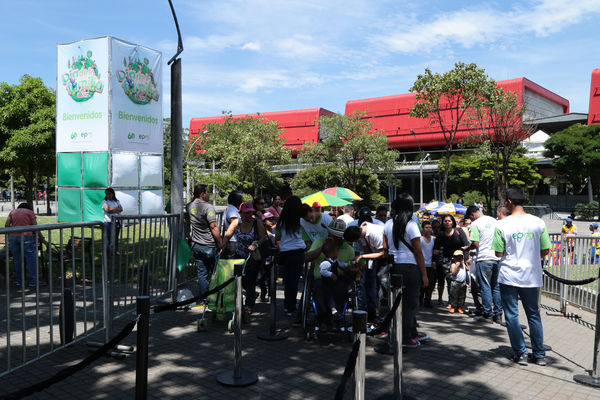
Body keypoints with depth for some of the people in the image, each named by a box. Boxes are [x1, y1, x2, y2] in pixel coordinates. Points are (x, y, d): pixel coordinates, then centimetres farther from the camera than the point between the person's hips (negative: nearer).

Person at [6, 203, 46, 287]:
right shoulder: (30, 212, 11)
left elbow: (6, 225, 5)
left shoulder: (13, 212, 20)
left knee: (17, 259, 12)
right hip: (26, 236, -4)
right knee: (31, 259, 2)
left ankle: (19, 281, 18)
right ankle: (33, 281, 0)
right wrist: (42, 239, 3)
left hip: (12, 237, 4)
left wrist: (9, 235, 16)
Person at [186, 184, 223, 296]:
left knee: (202, 274, 10)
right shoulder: (208, 207, -16)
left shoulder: (189, 206, 5)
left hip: (196, 245, 6)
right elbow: (214, 228, -19)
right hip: (209, 246, -6)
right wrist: (221, 244, -12)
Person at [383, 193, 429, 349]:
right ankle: (405, 339, 10)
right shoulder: (411, 225, -11)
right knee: (410, 302, 4)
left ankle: (413, 333, 31)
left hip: (395, 267, 6)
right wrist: (424, 274, -7)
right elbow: (418, 251, -11)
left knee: (405, 301, 17)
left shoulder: (388, 224, 6)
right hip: (411, 267, -6)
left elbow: (385, 248, 7)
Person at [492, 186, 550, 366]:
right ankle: (539, 354, 18)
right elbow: (545, 251, 3)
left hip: (509, 276, -3)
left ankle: (520, 353, 9)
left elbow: (499, 253, -7)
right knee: (534, 315, 15)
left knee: (512, 315, 7)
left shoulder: (502, 225, -11)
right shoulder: (538, 223, -3)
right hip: (532, 276, 3)